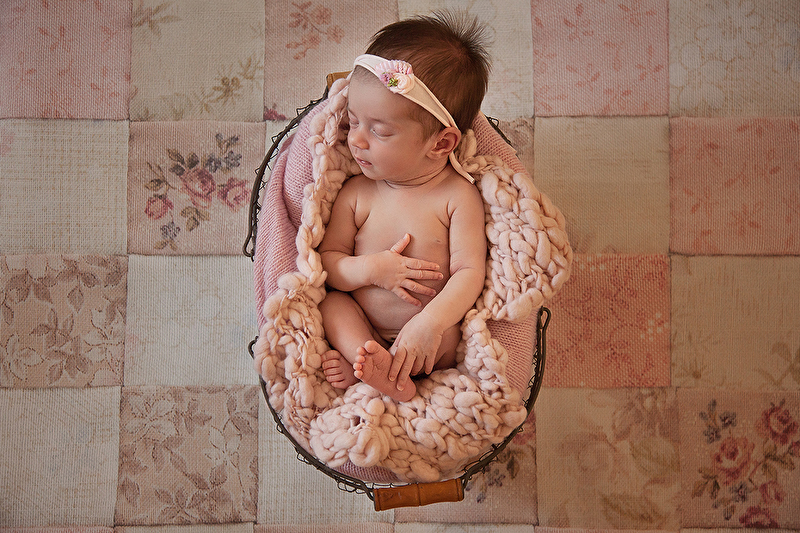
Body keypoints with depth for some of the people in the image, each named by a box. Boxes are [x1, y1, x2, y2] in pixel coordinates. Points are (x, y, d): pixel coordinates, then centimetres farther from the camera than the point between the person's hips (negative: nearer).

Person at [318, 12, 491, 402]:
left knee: (447, 337, -27)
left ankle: (357, 370, -19)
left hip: (428, 333, -2)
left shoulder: (458, 196, -9)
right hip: (362, 329, 2)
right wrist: (371, 269, -18)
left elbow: (469, 271, -14)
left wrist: (430, 323, -31)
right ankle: (378, 365, -29)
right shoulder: (356, 193, -1)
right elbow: (327, 258, 3)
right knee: (332, 303, -18)